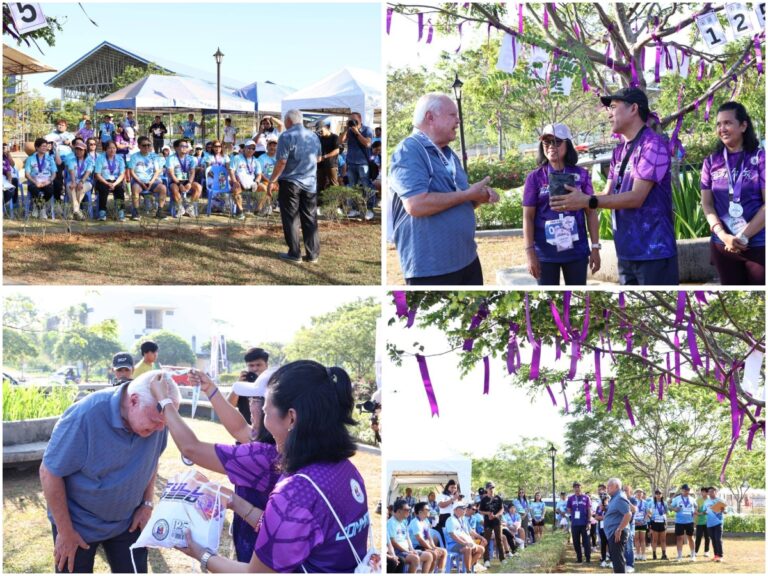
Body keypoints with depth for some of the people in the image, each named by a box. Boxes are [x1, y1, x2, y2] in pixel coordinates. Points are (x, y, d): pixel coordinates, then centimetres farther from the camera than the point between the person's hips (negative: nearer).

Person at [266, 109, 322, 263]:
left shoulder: (286, 136, -10)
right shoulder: (314, 136, 9)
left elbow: (282, 162, -15)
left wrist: (272, 181, -11)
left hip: (290, 182, -5)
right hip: (310, 183, 5)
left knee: (291, 219, 2)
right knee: (310, 219, 8)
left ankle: (294, 254, 2)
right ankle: (312, 254, 9)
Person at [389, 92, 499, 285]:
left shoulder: (449, 155, 16)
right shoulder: (409, 151, -12)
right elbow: (416, 204, -26)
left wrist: (479, 197, 3)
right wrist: (468, 194, -15)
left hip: (468, 259, 9)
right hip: (430, 269, -9)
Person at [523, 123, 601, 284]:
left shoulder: (581, 175, 3)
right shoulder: (535, 178, -1)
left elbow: (591, 212, 6)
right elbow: (528, 217, -1)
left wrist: (595, 247, 1)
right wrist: (530, 252, -8)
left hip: (576, 251, 1)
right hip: (545, 253, -1)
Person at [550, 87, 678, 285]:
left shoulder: (653, 144, -12)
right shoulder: (620, 151, 16)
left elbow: (636, 198, -18)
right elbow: (608, 194, 11)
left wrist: (587, 201, -22)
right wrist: (575, 200, -7)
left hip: (653, 251, -8)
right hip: (627, 252, 8)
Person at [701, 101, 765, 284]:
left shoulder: (760, 158, -1)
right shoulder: (712, 161, 9)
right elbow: (707, 203, 5)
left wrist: (743, 236, -12)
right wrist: (723, 235, -11)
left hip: (758, 246, -3)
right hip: (723, 246, 3)